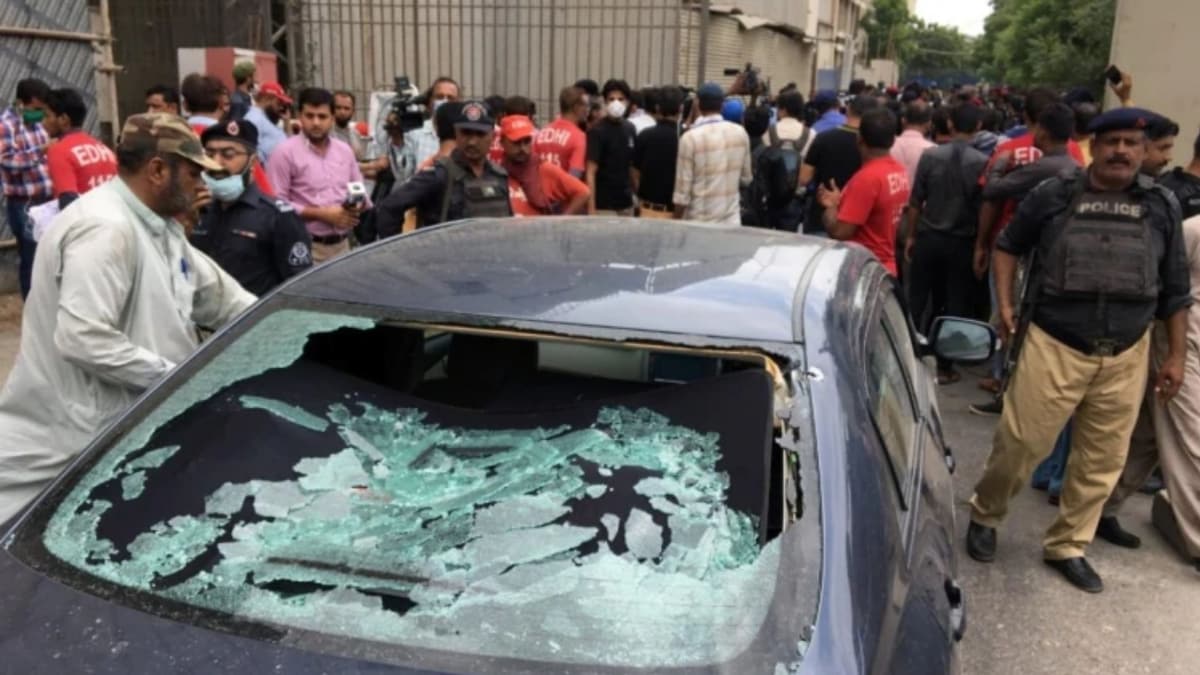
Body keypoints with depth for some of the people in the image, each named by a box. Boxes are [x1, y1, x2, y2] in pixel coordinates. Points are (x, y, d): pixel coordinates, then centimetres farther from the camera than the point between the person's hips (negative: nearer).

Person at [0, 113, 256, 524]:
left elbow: (219, 294, 17)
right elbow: (83, 339, -32)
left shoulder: (160, 228, 11)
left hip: (120, 438, 11)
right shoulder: (105, 228, -23)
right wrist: (174, 375, -23)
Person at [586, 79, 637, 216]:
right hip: (604, 205, -6)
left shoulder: (630, 129, 8)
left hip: (626, 203, 6)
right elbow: (591, 172, -14)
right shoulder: (597, 131, -10)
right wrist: (591, 208, -19)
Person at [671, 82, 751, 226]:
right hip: (732, 220, 3)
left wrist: (677, 222, 2)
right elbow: (746, 178, 11)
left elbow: (682, 189, -10)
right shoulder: (740, 133, 0)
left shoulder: (690, 138, -12)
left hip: (698, 221, -3)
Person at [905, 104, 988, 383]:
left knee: (918, 300, 12)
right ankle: (944, 366, 11)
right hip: (962, 242, -1)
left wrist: (910, 236, 9)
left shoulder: (930, 155, -5)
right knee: (955, 304, 8)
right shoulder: (982, 162, -9)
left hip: (928, 238, 2)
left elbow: (915, 202, -2)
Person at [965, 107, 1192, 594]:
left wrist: (1175, 356, 7)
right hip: (1054, 347, -3)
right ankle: (985, 515, 26)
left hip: (1126, 357, 3)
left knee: (1102, 460, 10)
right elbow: (1008, 245, 11)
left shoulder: (1161, 206, 4)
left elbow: (1175, 289, 9)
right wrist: (1005, 303, -1)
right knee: (1020, 444, 0)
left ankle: (1067, 546, 27)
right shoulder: (1053, 195, -2)